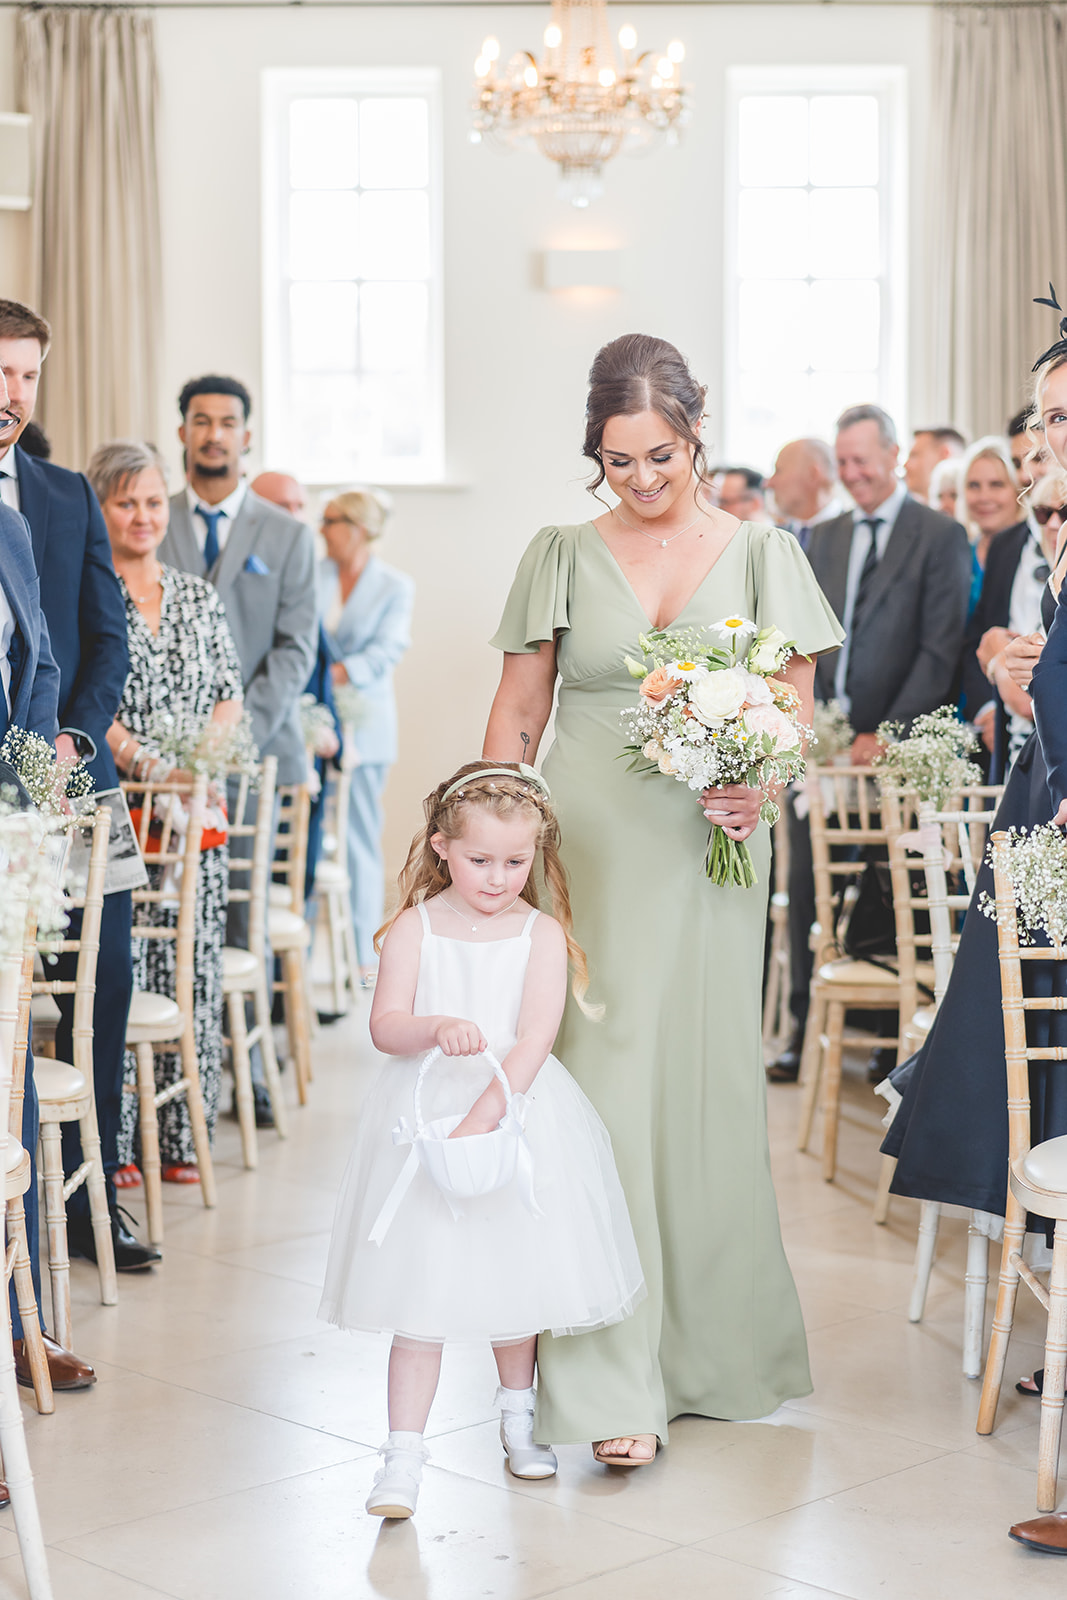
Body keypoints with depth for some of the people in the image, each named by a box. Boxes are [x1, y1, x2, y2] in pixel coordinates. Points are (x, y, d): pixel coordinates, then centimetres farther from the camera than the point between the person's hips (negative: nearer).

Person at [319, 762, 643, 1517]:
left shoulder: (543, 933, -4)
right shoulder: (416, 927, -1)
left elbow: (535, 1040, -13)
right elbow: (384, 1025, -9)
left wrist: (480, 1117, -23)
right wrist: (436, 1027, -30)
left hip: (519, 1113, 1)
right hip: (424, 1115, 0)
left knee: (517, 1276, 14)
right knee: (420, 1288, -2)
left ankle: (519, 1419, 37)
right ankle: (404, 1455, 2)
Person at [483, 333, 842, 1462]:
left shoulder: (761, 553, 5)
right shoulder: (562, 556, 6)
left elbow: (795, 709, 7)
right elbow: (514, 716, 8)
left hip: (707, 852, 1)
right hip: (585, 851, 0)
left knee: (704, 1088, 6)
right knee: (601, 1085, -6)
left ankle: (710, 1343, 25)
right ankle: (616, 1379, -1)